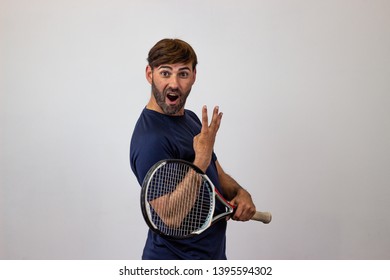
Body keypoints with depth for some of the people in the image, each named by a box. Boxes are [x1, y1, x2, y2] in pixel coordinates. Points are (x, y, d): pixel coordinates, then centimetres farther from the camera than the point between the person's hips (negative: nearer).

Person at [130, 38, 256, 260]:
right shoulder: (151, 139, -24)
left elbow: (218, 175, 12)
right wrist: (202, 157, -28)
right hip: (174, 259, -8)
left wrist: (240, 194, -7)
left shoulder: (191, 119, 4)